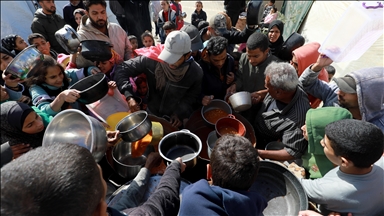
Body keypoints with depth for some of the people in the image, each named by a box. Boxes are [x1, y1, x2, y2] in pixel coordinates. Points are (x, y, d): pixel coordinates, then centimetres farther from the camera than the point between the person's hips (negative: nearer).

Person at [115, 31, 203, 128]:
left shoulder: (196, 72, -23)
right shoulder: (152, 59, -27)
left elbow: (193, 95, -6)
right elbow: (122, 69, -19)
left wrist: (180, 113, -15)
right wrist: (129, 96, -32)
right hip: (152, 113, 1)